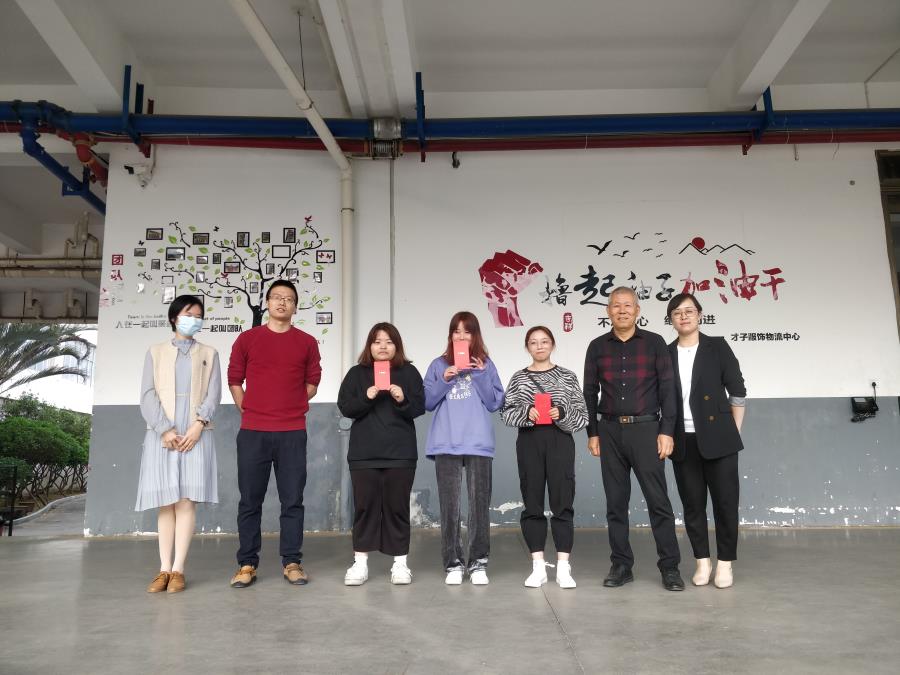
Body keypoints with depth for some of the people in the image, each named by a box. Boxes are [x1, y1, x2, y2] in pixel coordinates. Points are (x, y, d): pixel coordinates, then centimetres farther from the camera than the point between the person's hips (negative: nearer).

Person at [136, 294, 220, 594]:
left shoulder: (209, 354, 15)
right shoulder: (155, 352, 14)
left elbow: (214, 394, 4)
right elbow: (148, 395, 3)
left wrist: (198, 425, -11)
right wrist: (165, 429, -10)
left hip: (196, 435, 0)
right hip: (161, 434, 0)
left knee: (186, 500, -5)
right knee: (166, 502, 0)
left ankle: (178, 570, -3)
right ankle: (164, 569, 4)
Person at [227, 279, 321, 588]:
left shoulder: (307, 342, 7)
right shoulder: (247, 339, 6)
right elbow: (234, 380, 10)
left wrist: (291, 408, 7)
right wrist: (250, 412, 5)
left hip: (293, 433, 0)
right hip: (252, 432, 0)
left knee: (292, 501, 4)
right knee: (250, 501, 5)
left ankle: (292, 562, 13)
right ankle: (247, 564, 14)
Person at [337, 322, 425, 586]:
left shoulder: (409, 372, 5)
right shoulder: (356, 373, 7)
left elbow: (420, 408, 0)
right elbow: (344, 407, -1)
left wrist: (403, 400, -19)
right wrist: (366, 397, -17)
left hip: (400, 453, 0)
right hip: (364, 453, 1)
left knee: (397, 506, 4)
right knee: (365, 505, 3)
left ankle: (400, 563, 13)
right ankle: (360, 563, 12)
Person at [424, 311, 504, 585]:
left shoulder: (485, 365, 9)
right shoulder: (439, 365, 11)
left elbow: (495, 403, 3)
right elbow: (428, 402, 5)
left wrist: (480, 376, -7)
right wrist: (444, 381, -8)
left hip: (478, 444, 0)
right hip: (446, 444, 0)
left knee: (479, 504, 1)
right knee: (449, 506, 1)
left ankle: (478, 563, 11)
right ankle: (453, 563, 11)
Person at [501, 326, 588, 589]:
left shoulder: (567, 377, 7)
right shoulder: (518, 378, 9)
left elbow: (582, 415, 5)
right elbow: (507, 412, 4)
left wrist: (562, 414, -14)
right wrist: (525, 413, -14)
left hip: (560, 441, -1)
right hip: (529, 441, 1)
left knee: (563, 503, -2)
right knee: (532, 504, 3)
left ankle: (563, 568, 7)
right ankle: (538, 567, 12)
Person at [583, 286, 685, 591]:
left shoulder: (654, 343, 2)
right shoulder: (597, 347, 7)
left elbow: (667, 389, 0)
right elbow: (590, 392, 9)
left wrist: (667, 431, -7)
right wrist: (592, 433, 5)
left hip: (645, 429, -2)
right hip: (610, 431, 2)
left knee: (658, 500, -2)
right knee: (616, 501, 7)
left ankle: (670, 567, 8)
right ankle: (621, 565, 15)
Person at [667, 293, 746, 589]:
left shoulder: (717, 347, 1)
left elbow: (737, 391, 1)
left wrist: (734, 431, -2)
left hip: (717, 439, -2)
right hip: (683, 441, 2)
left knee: (725, 501, 2)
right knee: (692, 504, 8)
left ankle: (725, 562, 16)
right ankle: (702, 561, 21)